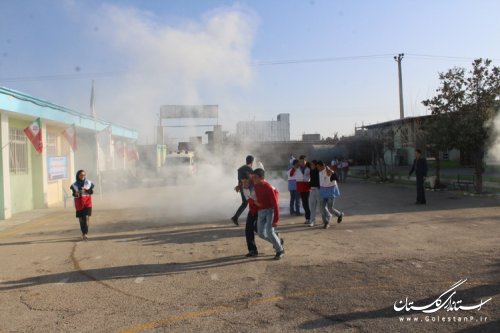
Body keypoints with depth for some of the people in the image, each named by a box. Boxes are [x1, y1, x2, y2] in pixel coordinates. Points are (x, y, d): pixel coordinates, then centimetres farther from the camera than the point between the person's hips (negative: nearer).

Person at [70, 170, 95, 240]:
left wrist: (87, 189, -23)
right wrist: (76, 194, -22)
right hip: (79, 203, 1)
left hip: (87, 201, 0)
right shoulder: (75, 184, 0)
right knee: (81, 219, 5)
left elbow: (91, 192, -4)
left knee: (86, 217, -10)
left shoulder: (89, 183, 1)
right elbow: (74, 194, 1)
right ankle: (83, 233, 25)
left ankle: (85, 234, -11)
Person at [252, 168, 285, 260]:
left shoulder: (268, 188, -22)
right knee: (261, 233, 3)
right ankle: (278, 241, 28)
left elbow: (275, 204, -21)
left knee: (269, 232, -18)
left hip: (270, 210, -7)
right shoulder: (255, 185, -3)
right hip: (260, 211, 7)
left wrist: (276, 220, -23)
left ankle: (280, 250, 5)